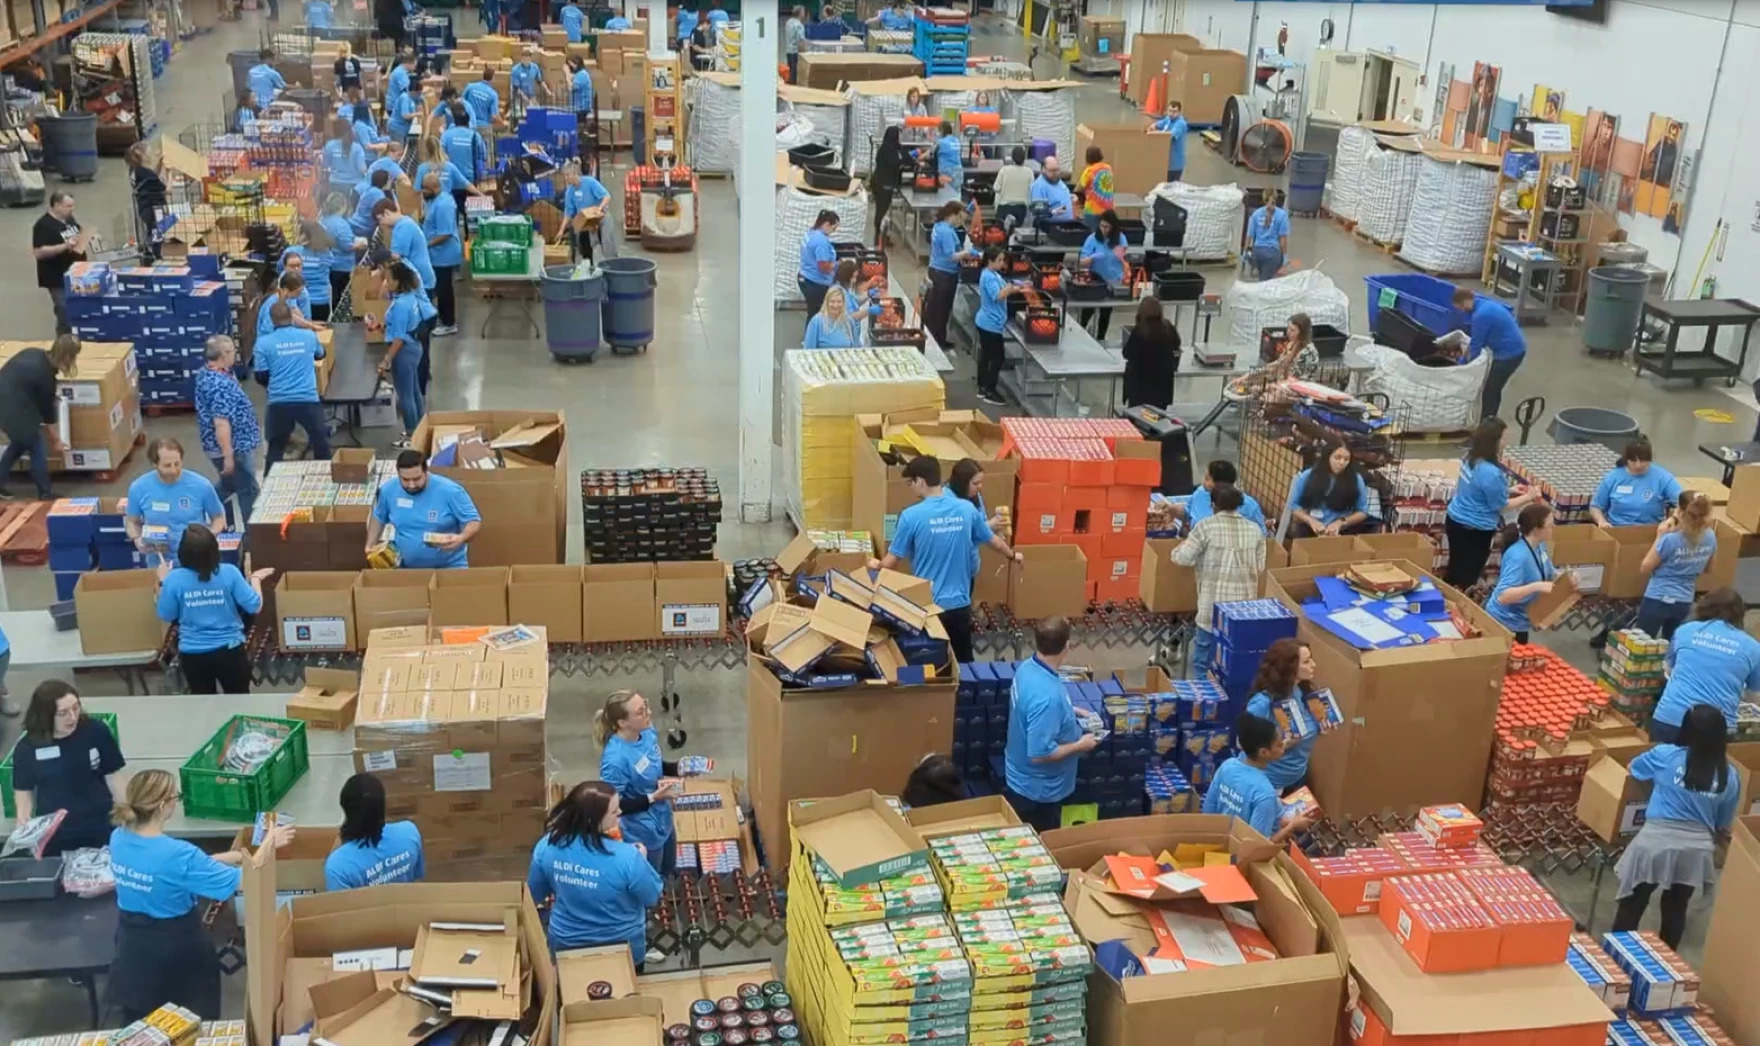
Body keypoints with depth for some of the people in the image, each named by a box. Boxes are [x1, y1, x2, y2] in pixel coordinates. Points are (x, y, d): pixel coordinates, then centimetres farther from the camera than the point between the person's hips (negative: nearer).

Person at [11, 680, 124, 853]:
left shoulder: (96, 732, -12)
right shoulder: (27, 748, -10)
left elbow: (113, 776, -3)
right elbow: (24, 791, 2)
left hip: (101, 830, 0)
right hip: (54, 838, 1)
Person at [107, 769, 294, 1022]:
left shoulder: (118, 839, -11)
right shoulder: (179, 854, -31)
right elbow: (242, 882, -24)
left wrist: (236, 855, 3)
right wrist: (268, 844, -10)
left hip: (134, 951, 6)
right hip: (179, 952, -6)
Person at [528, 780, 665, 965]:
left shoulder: (547, 846, -19)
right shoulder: (626, 857, -31)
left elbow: (535, 894, -2)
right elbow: (652, 897, -14)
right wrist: (641, 860, 1)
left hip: (565, 944, 3)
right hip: (622, 948, -3)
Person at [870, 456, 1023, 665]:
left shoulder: (911, 516, -14)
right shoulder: (967, 509, -3)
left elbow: (891, 562, -8)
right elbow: (994, 541, 13)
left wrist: (876, 565, 15)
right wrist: (1013, 555, 34)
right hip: (959, 604, 3)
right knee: (964, 663, 16)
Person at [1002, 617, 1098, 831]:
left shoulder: (1027, 667, -8)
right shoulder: (1047, 695, -36)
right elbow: (1040, 754, -32)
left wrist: (1068, 711, 15)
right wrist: (1080, 745, -19)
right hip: (1037, 790, -8)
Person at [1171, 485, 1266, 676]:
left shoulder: (1206, 526, -6)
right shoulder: (1255, 529, 6)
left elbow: (1184, 559, -6)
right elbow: (1260, 566, 11)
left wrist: (1179, 548, 16)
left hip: (1214, 605, -4)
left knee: (1203, 660, 6)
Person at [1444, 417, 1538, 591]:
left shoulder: (1470, 458, -3)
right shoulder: (1491, 473, -30)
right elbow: (1500, 506, -15)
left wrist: (1509, 490, 13)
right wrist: (1528, 497, -3)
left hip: (1455, 520, 8)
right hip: (1474, 530, -8)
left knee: (1455, 570, 23)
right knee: (1467, 576, 10)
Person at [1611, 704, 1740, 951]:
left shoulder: (1665, 755, -5)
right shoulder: (1730, 776, 1)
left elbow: (1631, 770, 16)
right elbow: (1724, 826, 10)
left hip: (1656, 842, -2)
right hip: (1697, 849, 2)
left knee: (1632, 905, 12)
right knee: (1676, 908, 21)